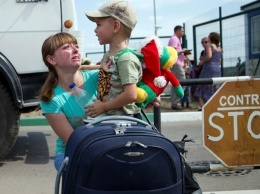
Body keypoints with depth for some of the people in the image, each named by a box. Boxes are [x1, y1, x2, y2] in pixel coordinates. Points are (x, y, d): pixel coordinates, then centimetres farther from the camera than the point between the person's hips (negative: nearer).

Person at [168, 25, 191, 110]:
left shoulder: (176, 39, 22)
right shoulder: (174, 39, -10)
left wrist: (184, 53, 9)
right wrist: (183, 51, -12)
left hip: (176, 64, 11)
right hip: (176, 64, -11)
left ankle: (174, 103, 12)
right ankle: (175, 102, -13)